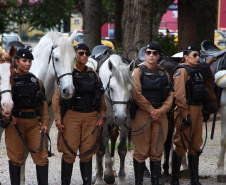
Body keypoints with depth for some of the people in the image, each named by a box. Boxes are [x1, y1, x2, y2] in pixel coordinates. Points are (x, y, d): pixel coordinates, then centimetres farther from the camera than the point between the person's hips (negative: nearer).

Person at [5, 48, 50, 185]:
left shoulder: (36, 81, 11)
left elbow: (43, 103, 13)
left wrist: (45, 122, 3)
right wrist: (10, 116, -17)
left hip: (34, 122, 3)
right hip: (15, 122, -3)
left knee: (41, 155, -2)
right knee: (16, 156, 2)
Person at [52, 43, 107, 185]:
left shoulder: (94, 75, 11)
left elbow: (101, 99, 15)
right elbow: (57, 98, -3)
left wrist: (102, 116, 4)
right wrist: (58, 118, -10)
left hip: (91, 117, 3)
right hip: (71, 116, -3)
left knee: (88, 152, 5)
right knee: (69, 151, -4)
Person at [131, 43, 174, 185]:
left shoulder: (164, 74, 12)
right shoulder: (139, 72, 0)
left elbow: (170, 95, 8)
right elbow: (137, 94, -9)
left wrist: (161, 110, -8)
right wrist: (151, 110, -12)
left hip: (160, 115, 4)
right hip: (142, 114, -4)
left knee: (157, 151, 5)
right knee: (141, 151, -2)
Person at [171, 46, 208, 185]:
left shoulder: (196, 71, 18)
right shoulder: (182, 71, -10)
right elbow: (179, 95, -18)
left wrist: (202, 111, 19)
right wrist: (185, 115, -22)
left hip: (197, 110, 9)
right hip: (186, 111, -9)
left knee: (196, 146, 12)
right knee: (181, 146, -5)